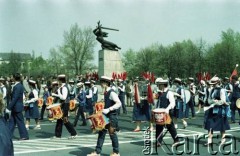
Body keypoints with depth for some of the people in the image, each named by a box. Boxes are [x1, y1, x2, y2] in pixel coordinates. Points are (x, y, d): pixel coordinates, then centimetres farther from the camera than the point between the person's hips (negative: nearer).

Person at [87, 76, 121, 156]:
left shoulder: (112, 93, -17)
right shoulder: (106, 93, 10)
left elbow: (119, 103, -25)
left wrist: (108, 109, -29)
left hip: (112, 116, -8)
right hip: (106, 116, 8)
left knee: (112, 134, 2)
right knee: (101, 133, 8)